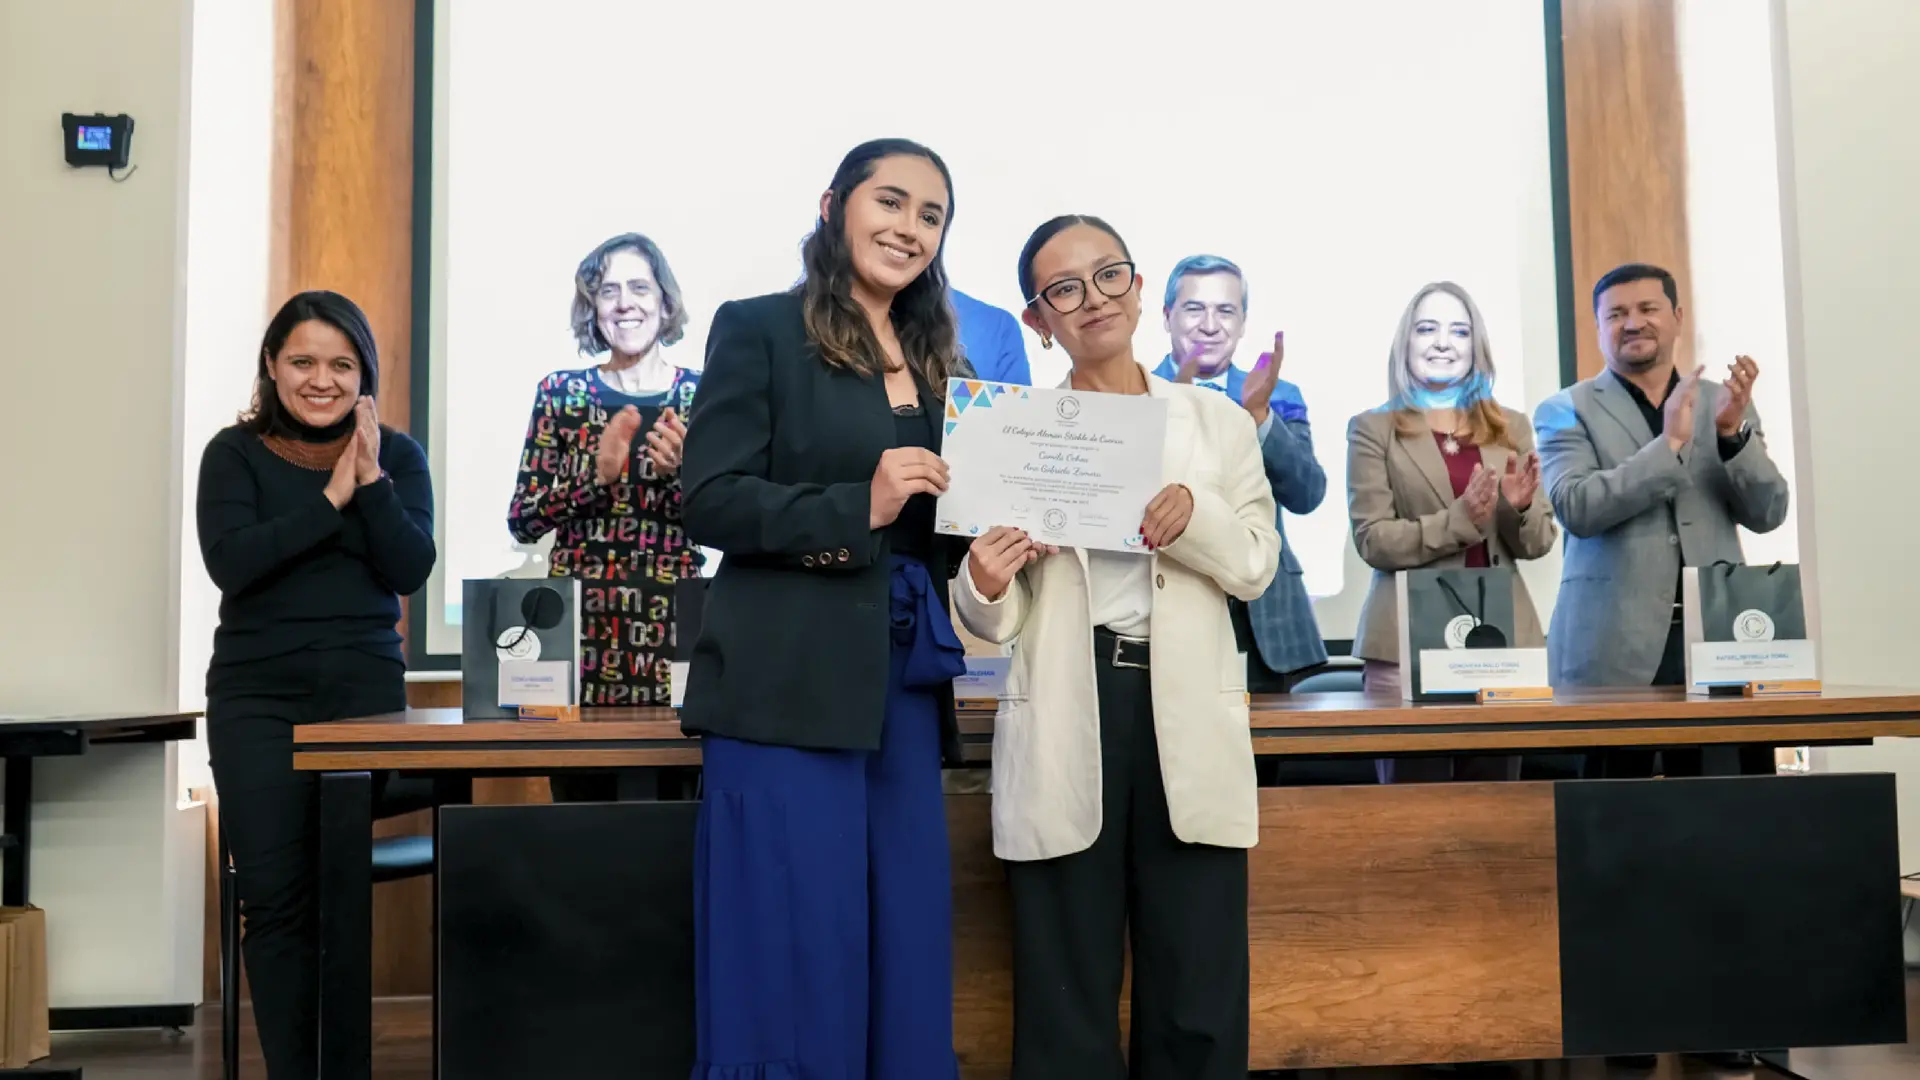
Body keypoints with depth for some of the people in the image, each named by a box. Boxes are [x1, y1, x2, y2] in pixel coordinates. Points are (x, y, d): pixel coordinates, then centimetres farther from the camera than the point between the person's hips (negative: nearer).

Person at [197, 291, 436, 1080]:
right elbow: (231, 564, -12)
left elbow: (412, 571, -5)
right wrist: (331, 499, -13)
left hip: (367, 691, 1)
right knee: (276, 899, -1)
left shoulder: (396, 454, 6)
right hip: (258, 699, 0)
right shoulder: (234, 453, 3)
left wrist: (371, 480, -14)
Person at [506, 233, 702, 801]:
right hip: (579, 629, 1)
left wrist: (682, 470, -16)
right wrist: (598, 472, -13)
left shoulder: (701, 396, 4)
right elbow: (521, 521, 1)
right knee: (579, 807, 4)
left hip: (670, 630, 0)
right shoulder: (561, 392, 6)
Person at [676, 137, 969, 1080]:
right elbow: (709, 502, -9)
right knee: (796, 951, -1)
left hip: (905, 683, 6)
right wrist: (858, 508, -18)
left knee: (908, 954, 9)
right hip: (789, 684, -6)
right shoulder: (759, 329, -1)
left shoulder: (930, 359, 18)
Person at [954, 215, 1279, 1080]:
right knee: (1065, 997, 7)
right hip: (1065, 721, -1)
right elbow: (998, 621, 2)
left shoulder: (1218, 421, 9)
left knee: (1199, 994, 7)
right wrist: (985, 585, -22)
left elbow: (1257, 568, 6)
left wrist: (1197, 514, -14)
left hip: (1189, 719, 1)